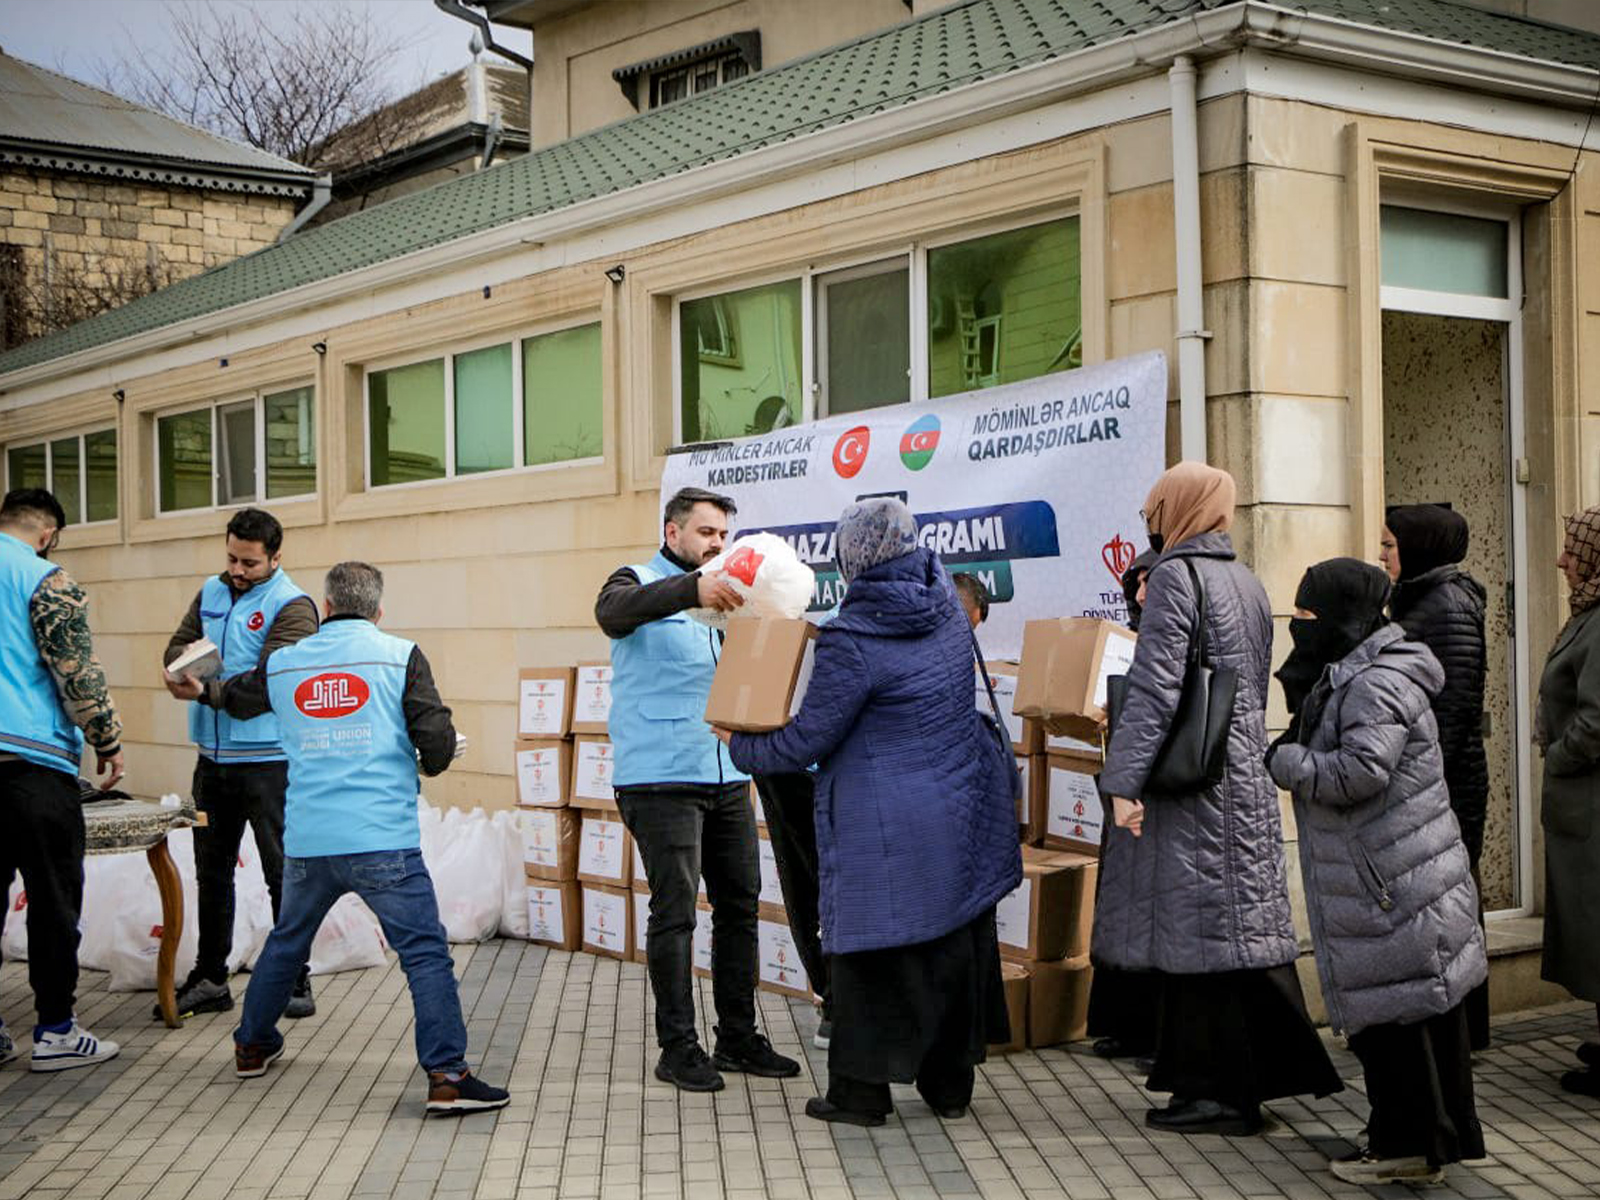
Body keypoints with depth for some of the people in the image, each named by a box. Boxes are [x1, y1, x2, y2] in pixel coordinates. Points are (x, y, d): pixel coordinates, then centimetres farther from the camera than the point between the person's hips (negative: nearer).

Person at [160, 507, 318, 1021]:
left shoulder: (292, 607, -10)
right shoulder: (212, 592, 11)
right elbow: (176, 645, 10)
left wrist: (205, 691, -29)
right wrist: (186, 658, -14)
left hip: (268, 761, -7)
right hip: (213, 758, 7)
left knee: (282, 874, -1)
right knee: (212, 871, 13)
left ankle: (294, 983, 8)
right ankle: (209, 979, 23)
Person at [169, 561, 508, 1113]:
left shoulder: (282, 664, 11)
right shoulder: (400, 657, -1)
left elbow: (237, 698, 31)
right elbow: (438, 742, -8)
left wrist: (201, 689, 54)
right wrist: (430, 761, 16)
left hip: (306, 840, 5)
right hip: (382, 840, -5)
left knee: (286, 941, 25)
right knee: (425, 952, -4)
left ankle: (253, 1045, 40)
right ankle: (447, 1075, -11)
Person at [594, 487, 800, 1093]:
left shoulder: (718, 594, 20)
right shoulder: (642, 583, -2)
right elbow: (613, 611, -27)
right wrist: (693, 589, -43)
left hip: (727, 776, 7)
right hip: (662, 779, -7)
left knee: (739, 905, 10)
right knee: (674, 912, -5)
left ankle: (739, 1037, 20)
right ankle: (678, 1048, 3)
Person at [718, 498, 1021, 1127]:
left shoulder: (853, 643, -21)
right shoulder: (946, 608, 2)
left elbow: (806, 741, -16)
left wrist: (740, 745, 3)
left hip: (888, 829, -7)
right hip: (964, 812, 7)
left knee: (870, 954, 5)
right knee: (956, 946, 14)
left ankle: (860, 1091, 13)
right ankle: (950, 1084, 24)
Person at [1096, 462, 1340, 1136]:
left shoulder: (1176, 576, -12)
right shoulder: (1245, 581, 14)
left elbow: (1154, 686, -19)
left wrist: (1124, 782, -20)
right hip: (1246, 777, 9)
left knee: (1199, 929, -3)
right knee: (1244, 921, 13)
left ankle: (1220, 1092, 3)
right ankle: (1273, 1066, 20)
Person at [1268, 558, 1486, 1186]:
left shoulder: (1376, 685, -18)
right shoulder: (1350, 676, 16)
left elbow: (1361, 772, -25)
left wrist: (1285, 761, -13)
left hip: (1393, 886, -10)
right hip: (1392, 880, 10)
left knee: (1393, 1015, -3)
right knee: (1424, 1012, 16)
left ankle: (1407, 1146, 5)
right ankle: (1444, 1133, 25)